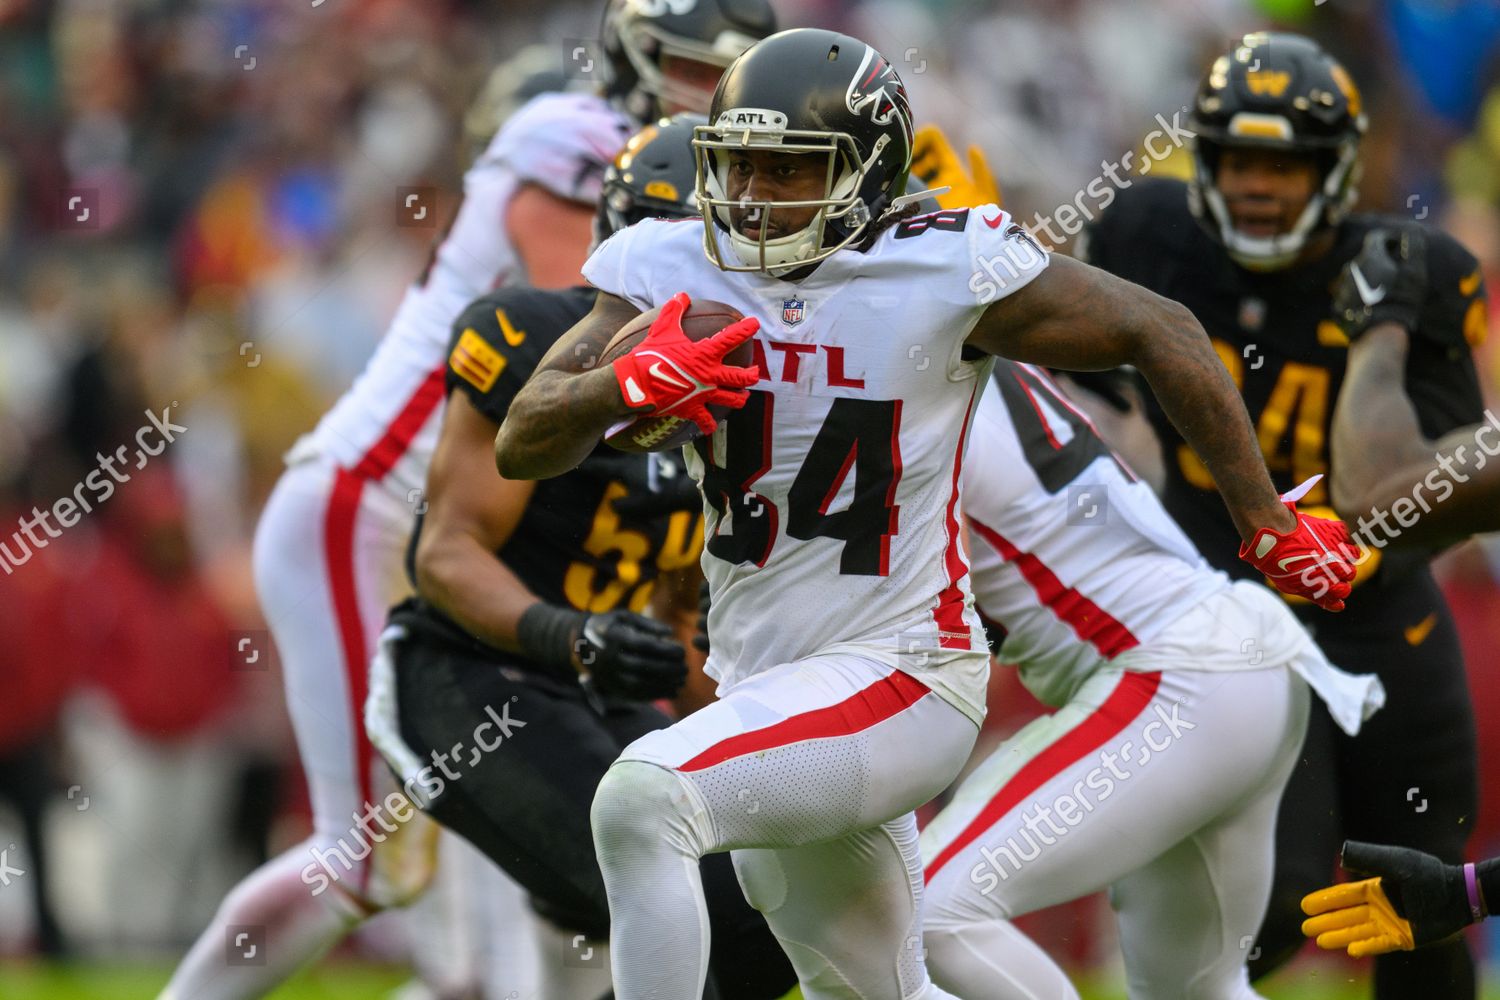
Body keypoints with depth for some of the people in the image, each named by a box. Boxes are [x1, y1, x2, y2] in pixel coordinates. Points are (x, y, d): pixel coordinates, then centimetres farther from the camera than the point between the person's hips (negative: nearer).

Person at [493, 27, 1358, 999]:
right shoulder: (672, 272, -2)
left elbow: (1162, 333, -3)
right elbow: (520, 446, -7)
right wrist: (628, 385, -29)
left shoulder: (946, 272, -14)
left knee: (643, 800, -29)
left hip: (901, 681, -7)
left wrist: (1268, 520, 2)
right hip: (760, 683, 7)